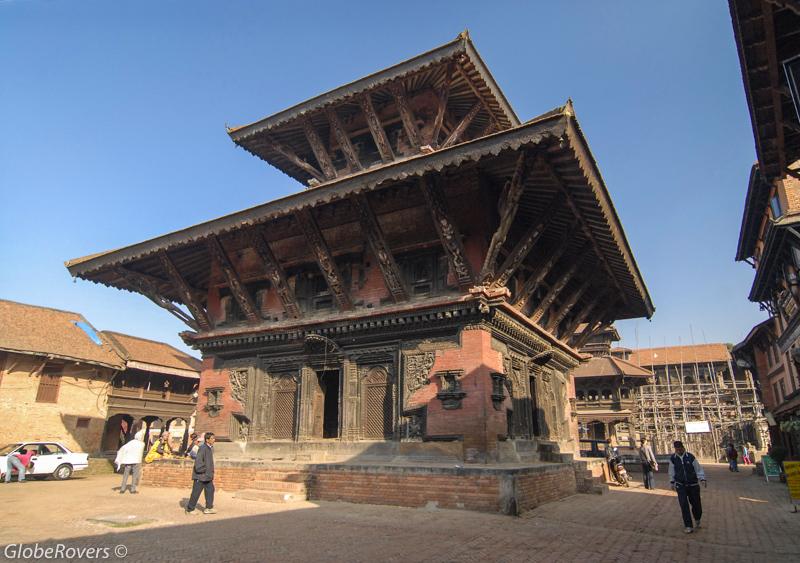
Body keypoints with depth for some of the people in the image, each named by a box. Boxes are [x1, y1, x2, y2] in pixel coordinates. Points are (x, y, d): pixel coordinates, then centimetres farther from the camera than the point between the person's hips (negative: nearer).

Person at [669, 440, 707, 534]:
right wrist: (672, 482, 14)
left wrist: (702, 479, -14)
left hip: (693, 485, 0)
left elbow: (698, 469, -2)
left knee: (696, 504, 7)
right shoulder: (673, 458, -5)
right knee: (684, 505, -10)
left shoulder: (690, 457, -11)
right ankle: (688, 526, 0)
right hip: (680, 485, 0)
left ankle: (697, 520, 38)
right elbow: (672, 471, 9)